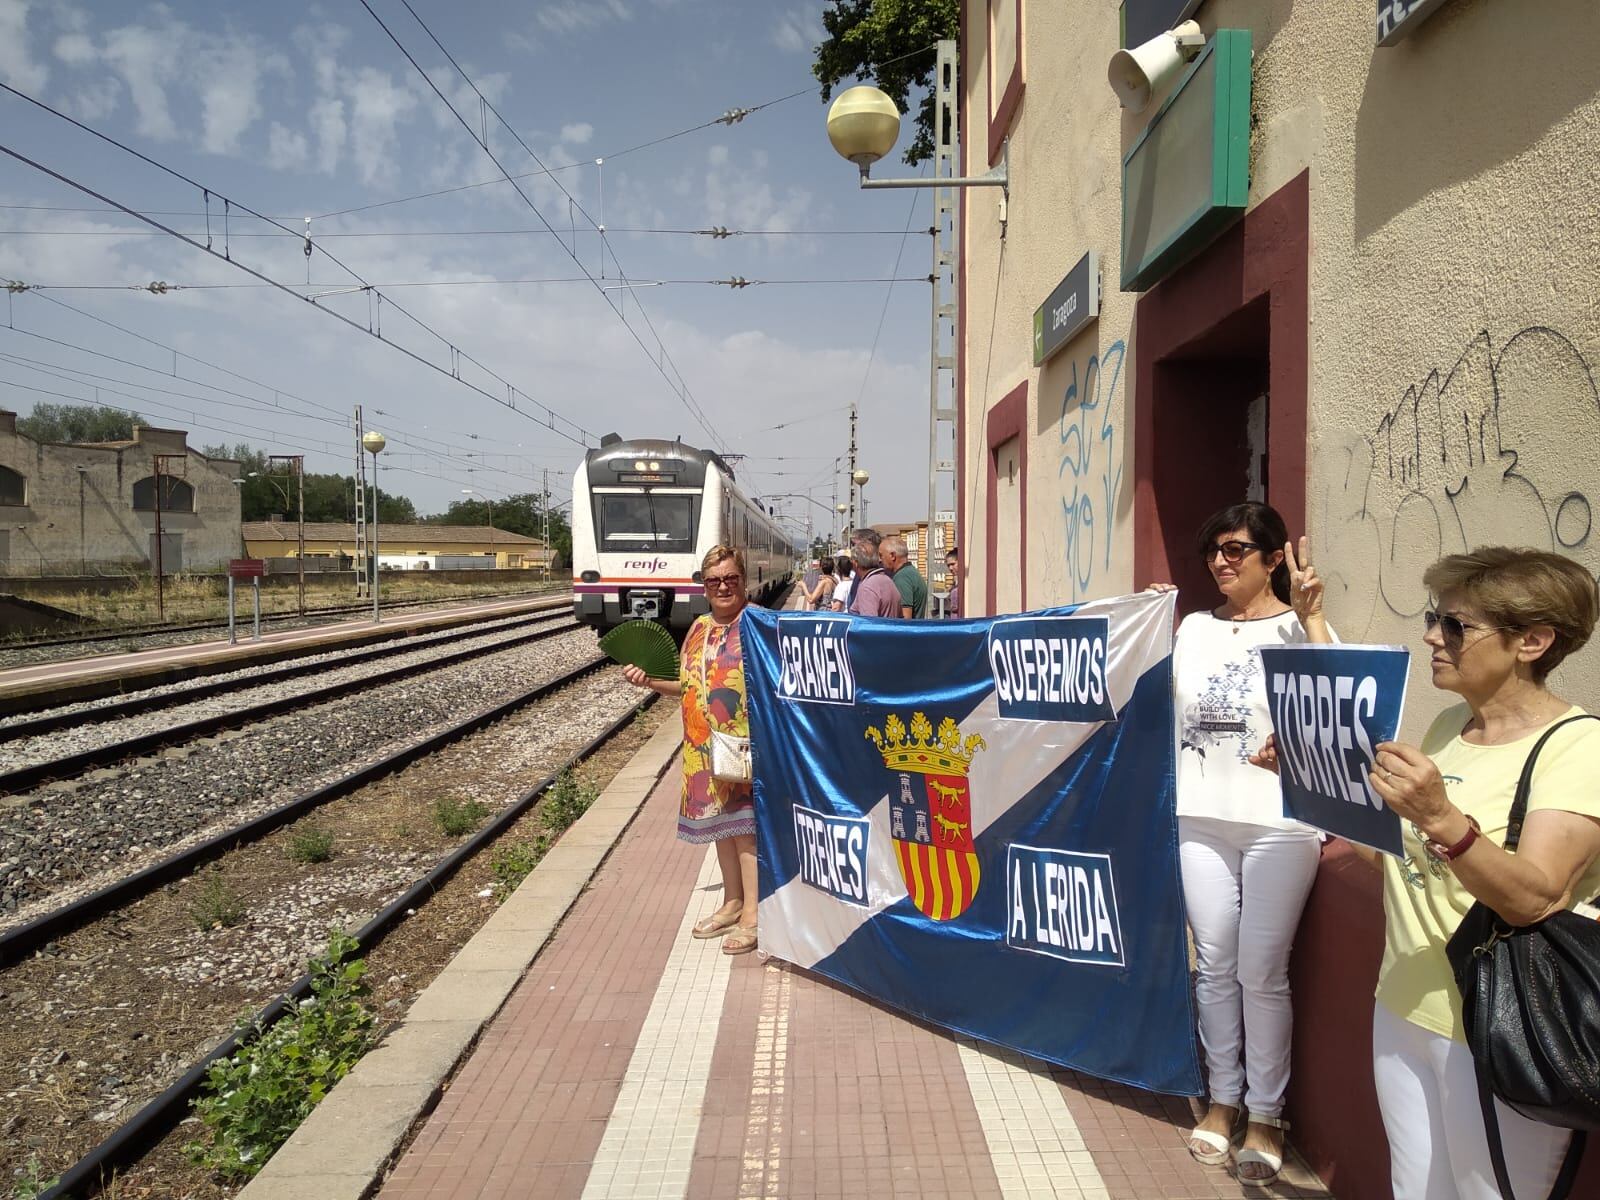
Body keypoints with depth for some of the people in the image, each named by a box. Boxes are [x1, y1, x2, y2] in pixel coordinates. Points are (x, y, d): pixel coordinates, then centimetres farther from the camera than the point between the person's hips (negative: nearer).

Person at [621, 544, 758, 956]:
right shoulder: (699, 627, 10)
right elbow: (687, 686, 17)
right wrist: (648, 681, 3)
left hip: (747, 747, -7)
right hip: (704, 747, 7)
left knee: (745, 823, -3)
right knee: (720, 821, 16)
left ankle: (752, 915, 6)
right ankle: (732, 902, 31)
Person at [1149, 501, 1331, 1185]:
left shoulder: (1300, 627, -3)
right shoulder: (1195, 628, 10)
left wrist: (1310, 616, -21)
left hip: (1279, 823, -4)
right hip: (1200, 818, 4)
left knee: (1262, 972, 2)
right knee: (1214, 965, 11)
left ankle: (1265, 1115, 18)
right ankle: (1223, 1097, 26)